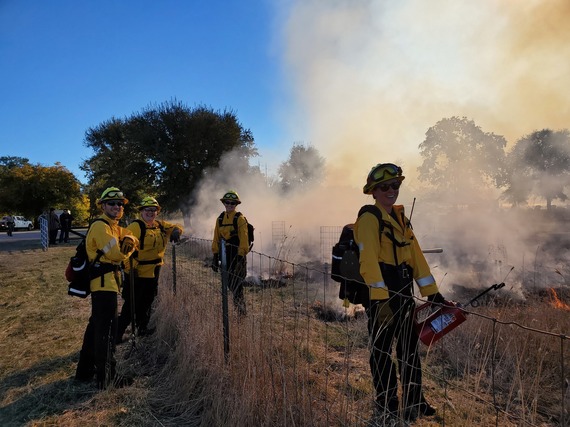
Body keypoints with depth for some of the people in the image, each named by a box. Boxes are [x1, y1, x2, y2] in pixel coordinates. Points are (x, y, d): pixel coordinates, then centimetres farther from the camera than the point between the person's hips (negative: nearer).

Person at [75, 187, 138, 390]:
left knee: (96, 325, 20)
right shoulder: (100, 226, -15)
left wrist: (129, 240, -7)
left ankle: (85, 370, 34)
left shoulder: (115, 227, 17)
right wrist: (128, 249, -2)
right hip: (104, 283, -11)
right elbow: (117, 255, -21)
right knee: (107, 329, -3)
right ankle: (107, 377, 7)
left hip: (106, 283, 11)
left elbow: (132, 239, 13)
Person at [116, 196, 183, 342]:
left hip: (153, 274, 8)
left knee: (147, 303, 22)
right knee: (131, 305, -2)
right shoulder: (135, 226, -15)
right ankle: (118, 333, 11)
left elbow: (175, 227, 16)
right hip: (137, 273, -8)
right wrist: (131, 266, -29)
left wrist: (176, 230, -9)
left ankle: (143, 328, 40)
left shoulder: (160, 225, 8)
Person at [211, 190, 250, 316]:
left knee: (236, 284, -8)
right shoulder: (220, 218, 11)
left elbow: (243, 239, -12)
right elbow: (216, 238, 13)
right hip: (225, 255, 6)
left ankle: (241, 312, 3)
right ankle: (238, 305, 26)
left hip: (237, 254, -6)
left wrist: (241, 256, -19)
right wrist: (215, 256, 10)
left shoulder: (240, 218, -6)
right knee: (229, 283, 11)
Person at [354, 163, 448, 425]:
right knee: (382, 351, 4)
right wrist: (380, 298, -29)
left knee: (410, 348, 18)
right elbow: (369, 260, -22)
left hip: (403, 293, 9)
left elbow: (416, 256, 13)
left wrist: (432, 292, 10)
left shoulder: (400, 218, 14)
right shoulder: (369, 219, -12)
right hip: (380, 294, -8)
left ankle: (414, 402, 36)